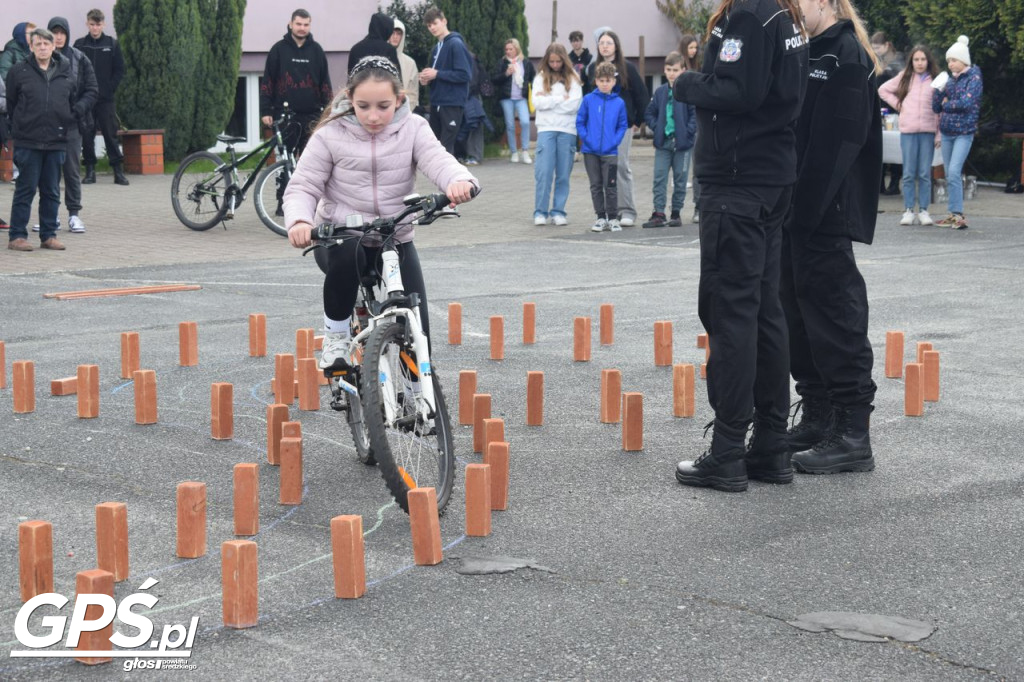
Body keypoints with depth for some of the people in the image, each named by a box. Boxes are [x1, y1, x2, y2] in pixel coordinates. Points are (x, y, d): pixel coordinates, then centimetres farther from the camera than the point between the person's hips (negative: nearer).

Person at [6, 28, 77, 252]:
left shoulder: (65, 71, 9)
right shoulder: (18, 71, 1)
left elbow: (73, 102, 18)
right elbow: (10, 104, 6)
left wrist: (67, 123, 9)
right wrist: (18, 126, 3)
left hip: (57, 142, 3)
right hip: (28, 142, -3)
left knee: (52, 191, 8)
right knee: (25, 189, -2)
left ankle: (49, 235, 16)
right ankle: (17, 236, 3)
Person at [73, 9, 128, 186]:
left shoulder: (112, 45, 5)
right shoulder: (80, 45, 6)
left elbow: (119, 70, 5)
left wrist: (110, 89, -4)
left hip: (106, 99, -1)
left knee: (111, 134, -3)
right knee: (86, 135, 1)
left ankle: (118, 171, -2)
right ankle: (90, 170, 7)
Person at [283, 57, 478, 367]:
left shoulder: (412, 128, -5)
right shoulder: (331, 134, -8)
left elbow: (437, 160, -22)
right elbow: (303, 187, -8)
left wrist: (460, 181, -46)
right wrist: (299, 221, -30)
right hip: (340, 237, -2)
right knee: (346, 255, -37)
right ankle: (336, 335, -14)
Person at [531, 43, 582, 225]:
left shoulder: (572, 78, 6)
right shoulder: (541, 78, 8)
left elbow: (575, 104, -6)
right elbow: (537, 102, -5)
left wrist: (548, 100, -5)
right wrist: (561, 99, -6)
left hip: (567, 130, 1)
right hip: (546, 129, 0)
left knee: (563, 174, 2)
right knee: (543, 172, -7)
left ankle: (558, 211, 9)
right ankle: (540, 212, -3)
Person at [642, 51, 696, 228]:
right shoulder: (660, 92, 8)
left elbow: (696, 114, -8)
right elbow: (649, 113, 16)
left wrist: (688, 131, -15)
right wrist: (656, 127, 2)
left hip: (682, 143, -3)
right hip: (663, 142, 3)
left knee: (680, 180, 6)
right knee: (659, 178, -2)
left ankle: (676, 213, 14)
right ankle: (658, 213, -2)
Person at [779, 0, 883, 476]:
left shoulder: (847, 58, -11)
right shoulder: (806, 52, 17)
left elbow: (837, 145, -18)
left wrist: (804, 212, -21)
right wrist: (788, 210, 10)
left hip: (824, 218, -9)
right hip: (796, 214, 9)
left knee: (834, 316, -6)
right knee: (798, 314, 12)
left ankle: (853, 437, -2)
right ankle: (818, 420, 22)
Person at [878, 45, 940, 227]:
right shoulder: (905, 78, 10)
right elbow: (883, 90, 17)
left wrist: (939, 135, -2)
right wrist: (898, 105, 6)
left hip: (928, 131, 0)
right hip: (908, 130, 0)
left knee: (925, 174, 1)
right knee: (909, 173, 0)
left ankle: (923, 210, 6)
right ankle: (908, 210, 4)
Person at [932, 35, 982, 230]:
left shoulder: (974, 77, -3)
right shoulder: (949, 79, 12)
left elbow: (966, 102, -17)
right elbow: (936, 107, 10)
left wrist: (947, 104, -3)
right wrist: (938, 89, -5)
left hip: (964, 132, -6)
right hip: (947, 132, 6)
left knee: (954, 172, -17)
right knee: (949, 175, 7)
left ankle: (958, 215, -16)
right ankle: (953, 215, 12)